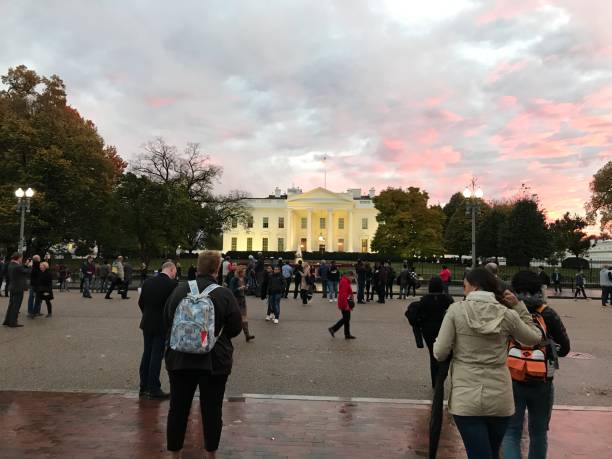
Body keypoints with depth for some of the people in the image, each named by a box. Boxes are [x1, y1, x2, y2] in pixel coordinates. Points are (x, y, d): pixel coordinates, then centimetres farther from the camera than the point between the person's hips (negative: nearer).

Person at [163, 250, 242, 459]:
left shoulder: (179, 290, -6)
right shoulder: (224, 294, -12)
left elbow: (166, 322, 4)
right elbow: (236, 327, -5)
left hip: (180, 359, 2)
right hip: (215, 361, -2)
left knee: (178, 408, 15)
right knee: (212, 409, 12)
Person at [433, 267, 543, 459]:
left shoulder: (456, 310, -10)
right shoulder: (507, 314, -4)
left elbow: (439, 354, -9)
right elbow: (535, 338, 14)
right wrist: (519, 306, 12)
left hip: (466, 398, -3)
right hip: (500, 398, 3)